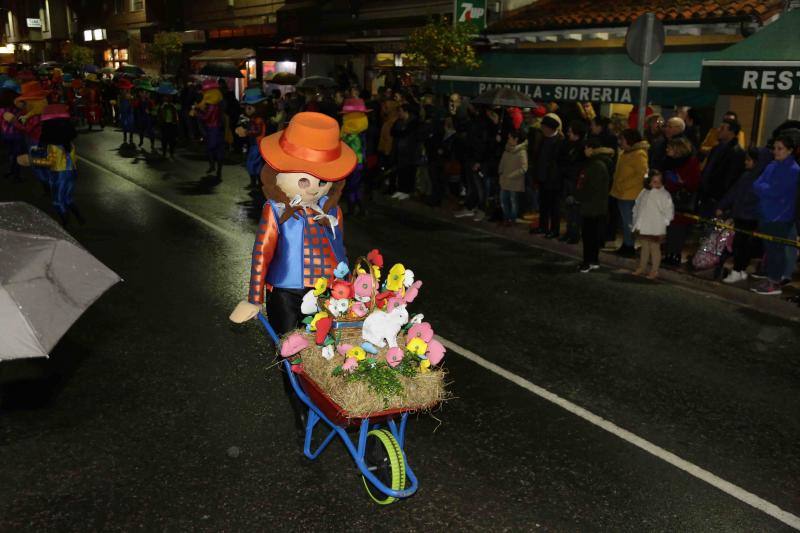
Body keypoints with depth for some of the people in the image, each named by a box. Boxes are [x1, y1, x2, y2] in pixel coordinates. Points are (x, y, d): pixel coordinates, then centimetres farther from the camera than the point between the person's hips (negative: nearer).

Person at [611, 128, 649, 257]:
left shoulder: (639, 154, -14)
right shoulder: (624, 153, 14)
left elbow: (642, 174, -22)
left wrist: (625, 185, -20)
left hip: (630, 195, -9)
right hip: (621, 194, 9)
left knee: (629, 222, -4)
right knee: (624, 222, 16)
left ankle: (629, 247, 4)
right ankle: (625, 245, 25)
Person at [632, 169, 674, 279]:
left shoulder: (665, 195, -9)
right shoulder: (644, 192, 5)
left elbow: (669, 212, -7)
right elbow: (637, 207, 12)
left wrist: (662, 224, -10)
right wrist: (637, 223, 9)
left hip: (656, 229, -5)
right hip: (644, 227, 5)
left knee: (655, 248, 1)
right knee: (644, 247, 15)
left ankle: (654, 270, 7)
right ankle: (642, 267, 26)